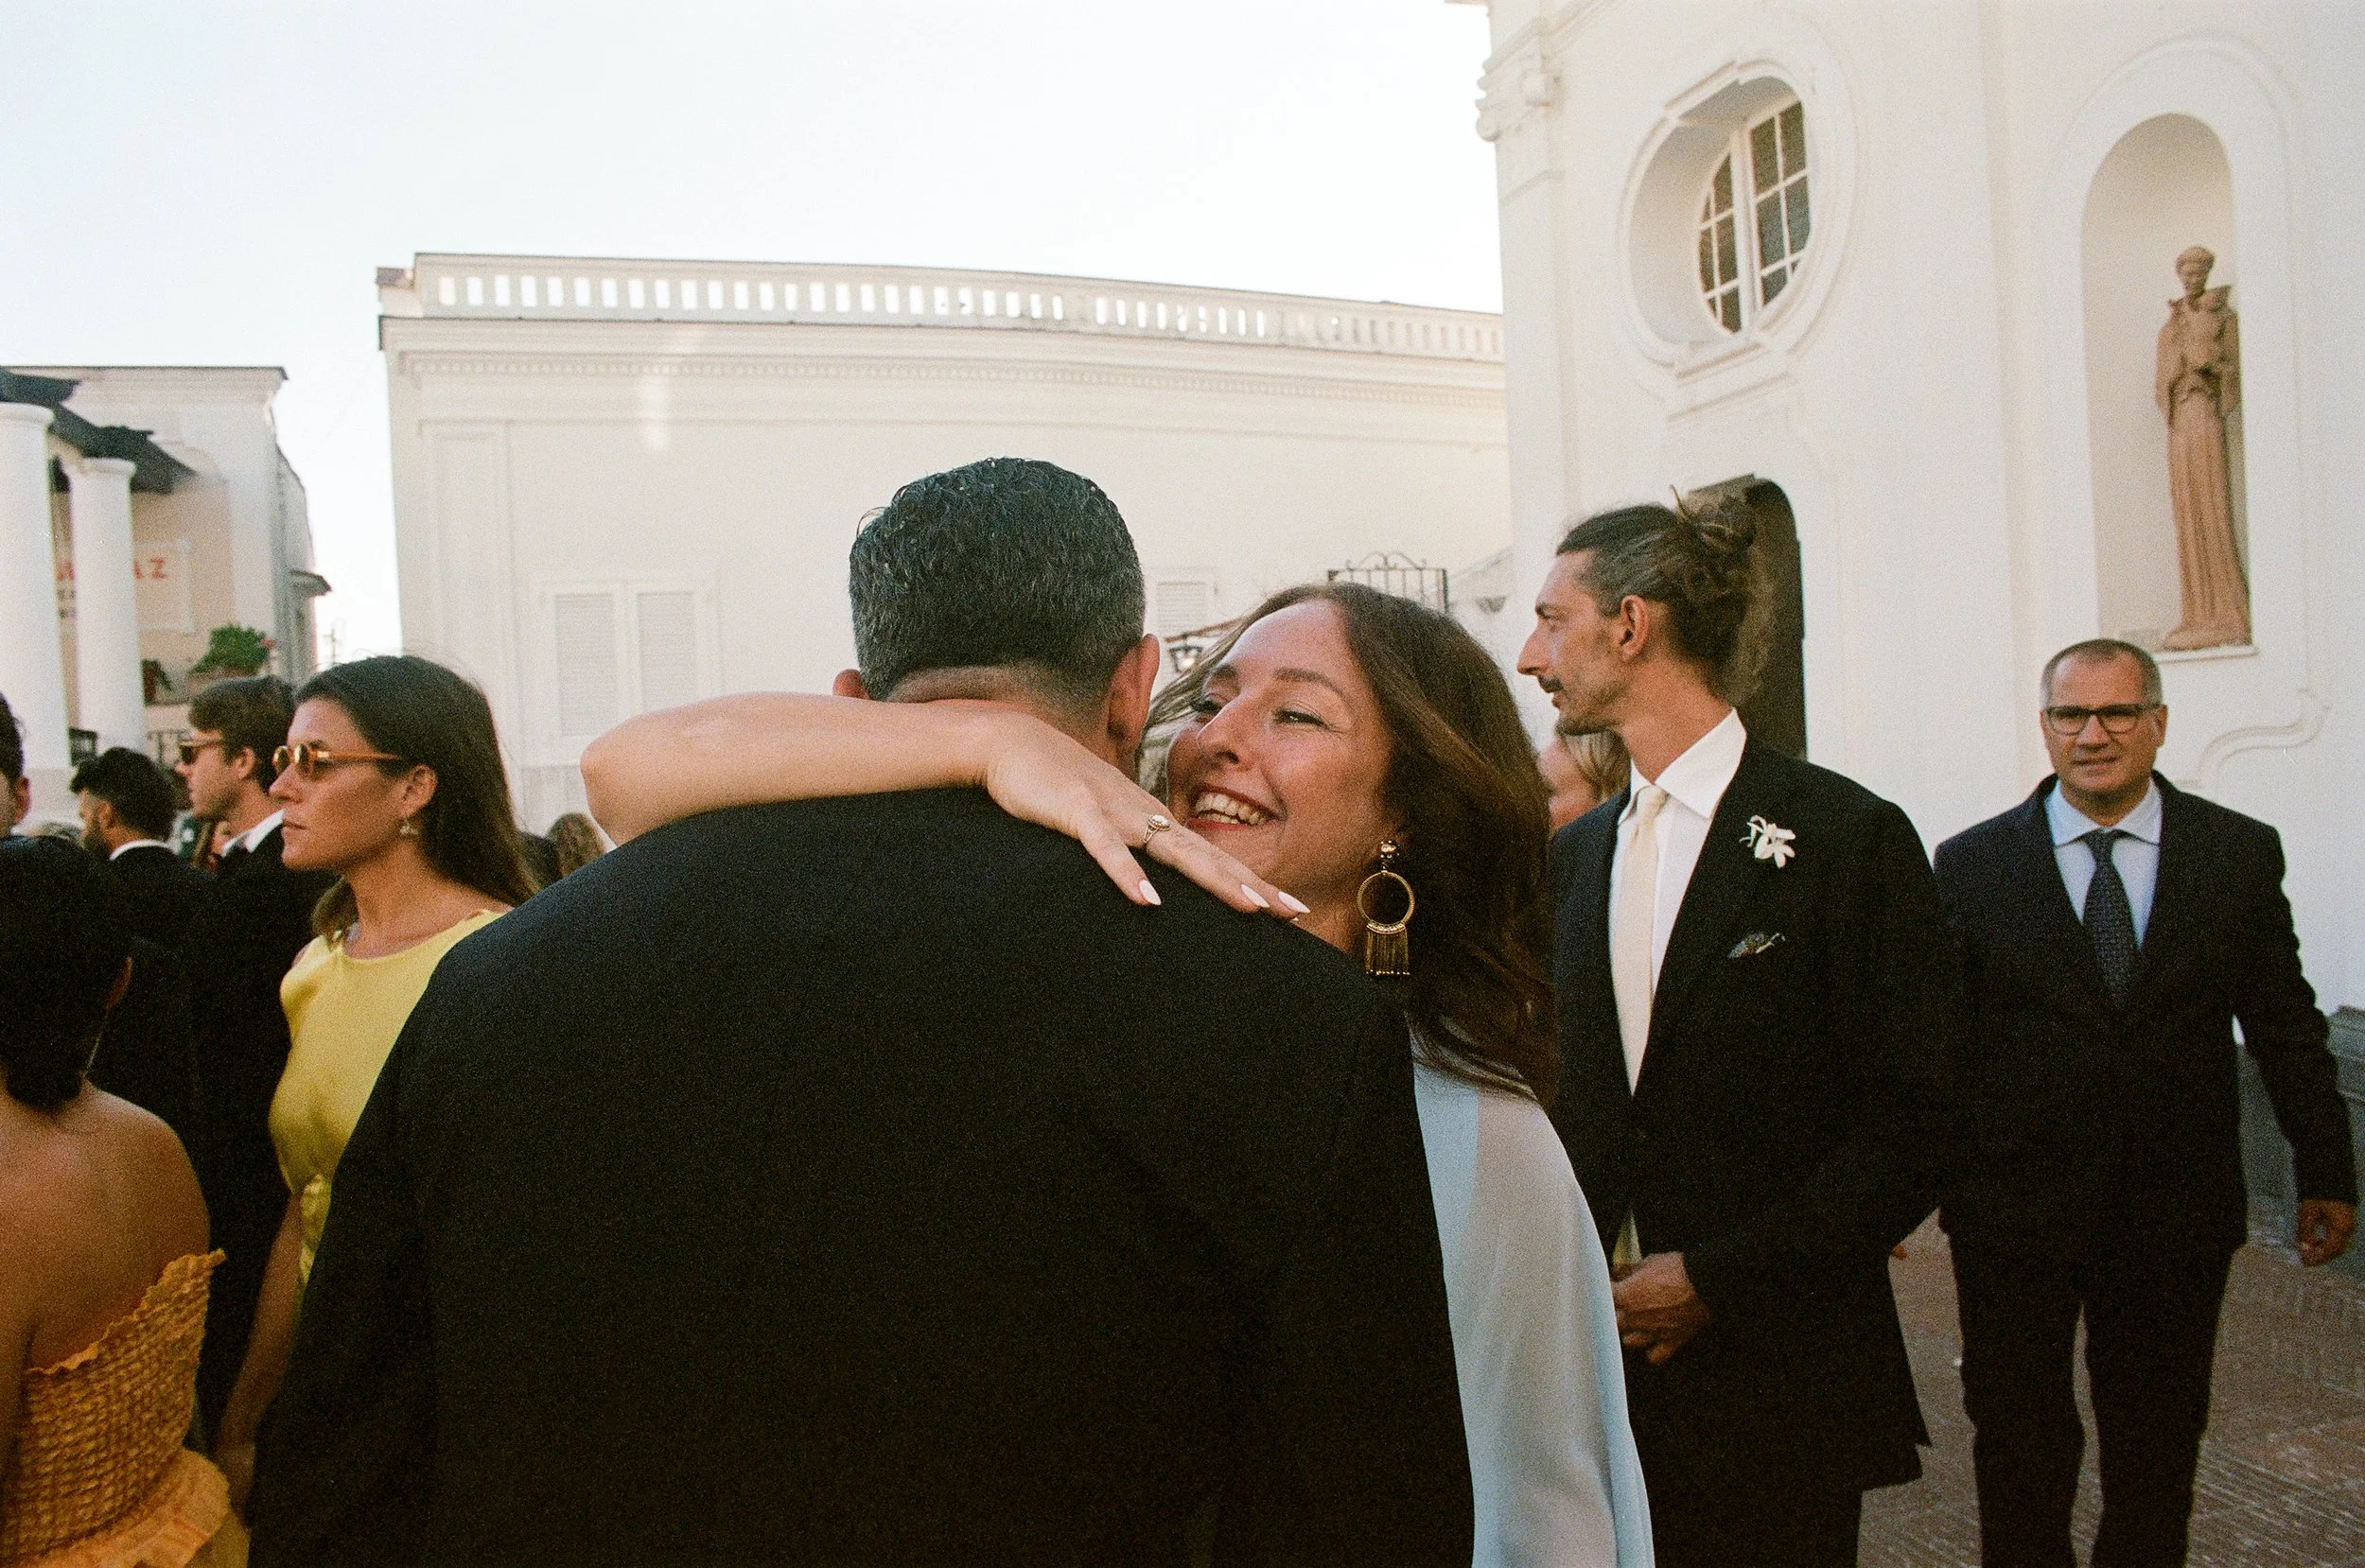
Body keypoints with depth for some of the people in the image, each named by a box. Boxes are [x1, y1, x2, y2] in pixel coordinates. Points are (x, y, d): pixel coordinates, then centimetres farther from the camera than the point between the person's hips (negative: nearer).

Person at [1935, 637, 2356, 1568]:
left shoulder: (2242, 853, 2)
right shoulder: (1971, 864, -1)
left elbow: (2286, 1028, 6)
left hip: (2178, 1212, 1)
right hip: (2014, 1205, -1)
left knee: (2159, 1442, 14)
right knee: (2019, 1440, 8)